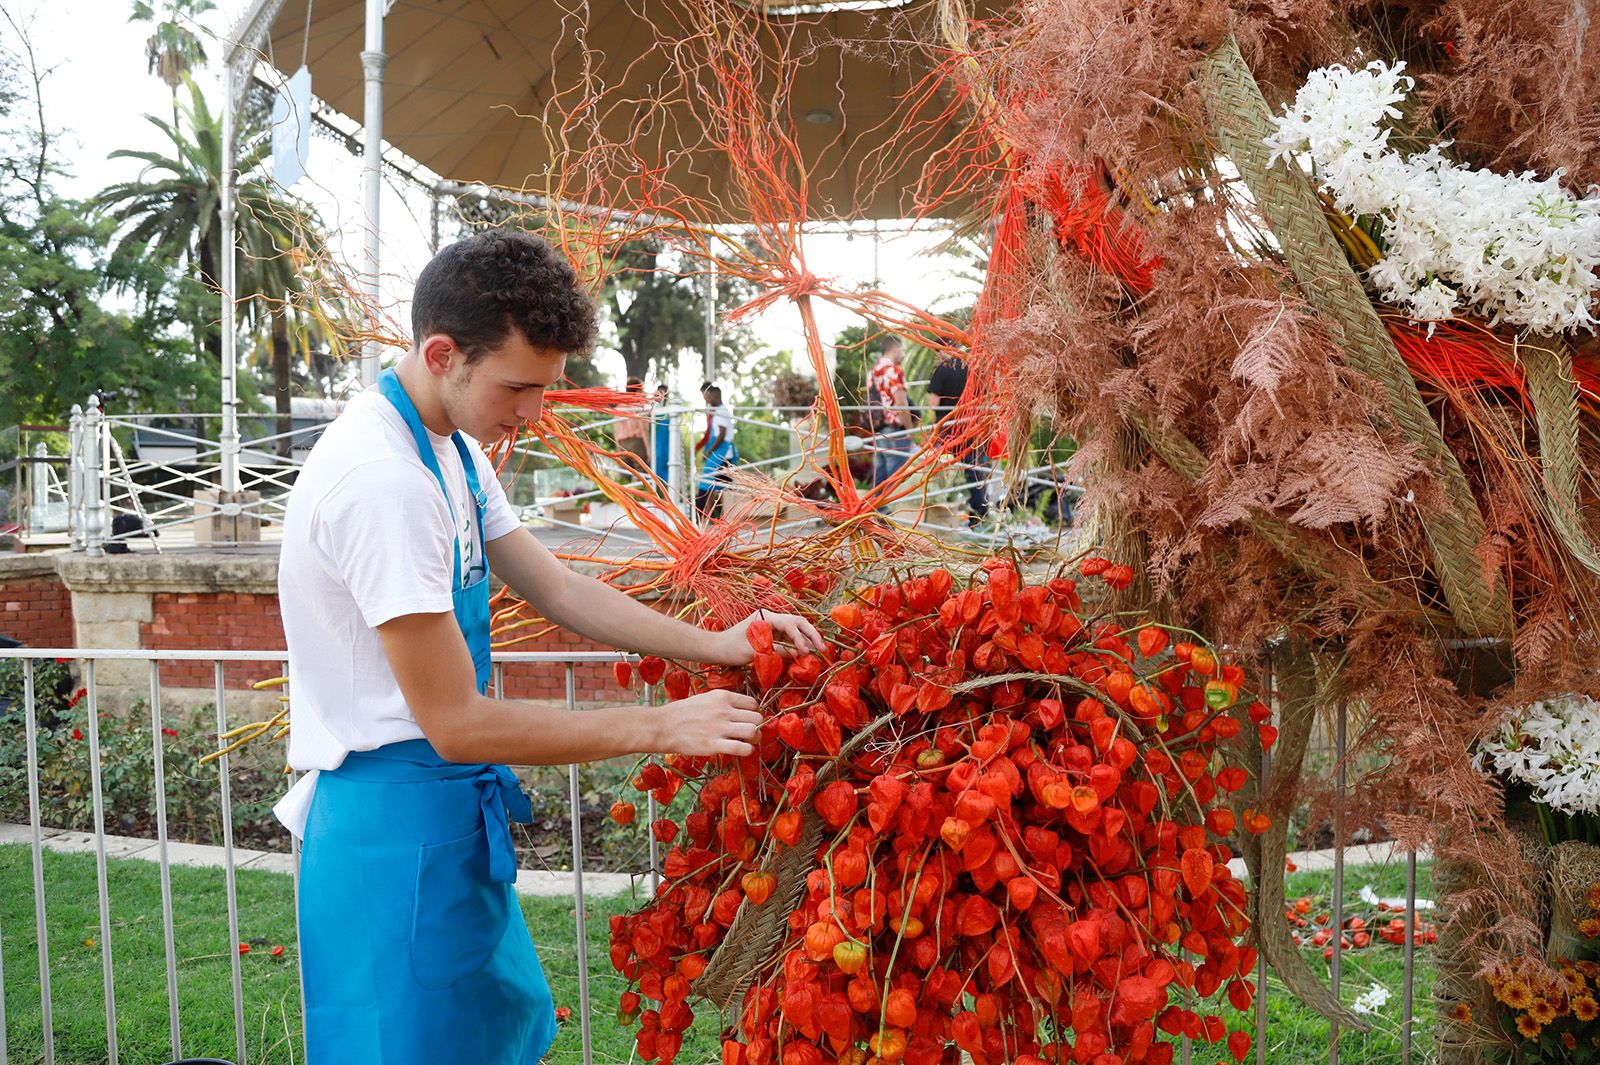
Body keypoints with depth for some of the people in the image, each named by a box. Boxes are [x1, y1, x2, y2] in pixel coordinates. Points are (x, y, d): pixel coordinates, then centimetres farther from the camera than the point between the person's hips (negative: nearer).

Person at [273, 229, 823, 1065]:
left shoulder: (453, 447, 5)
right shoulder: (383, 480, -26)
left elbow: (555, 588, 9)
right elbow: (455, 724, -24)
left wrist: (713, 645, -1)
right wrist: (660, 728, -19)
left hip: (454, 812, 10)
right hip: (396, 827, -9)